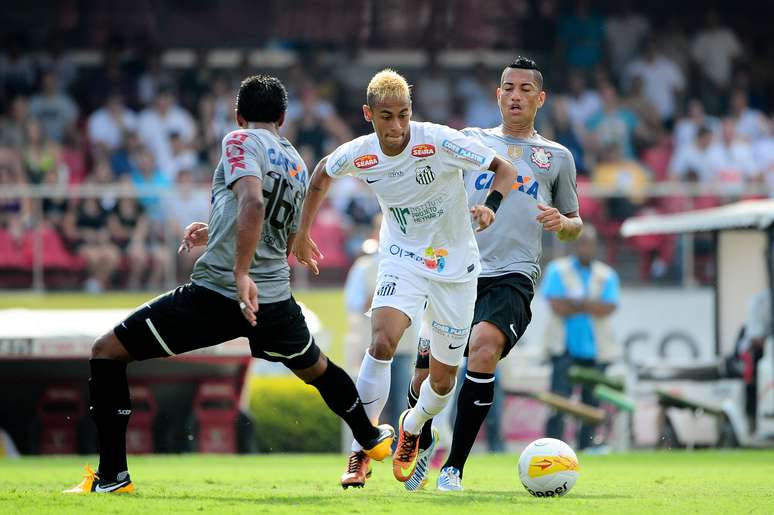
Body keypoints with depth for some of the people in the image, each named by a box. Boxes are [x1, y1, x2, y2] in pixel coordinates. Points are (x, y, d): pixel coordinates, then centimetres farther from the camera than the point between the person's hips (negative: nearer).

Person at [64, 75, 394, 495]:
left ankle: (112, 475, -3)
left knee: (107, 351, 3)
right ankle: (371, 439, 55)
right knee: (316, 368, 35)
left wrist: (241, 273, -26)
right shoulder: (298, 167, 19)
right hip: (276, 298, 6)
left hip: (214, 293, -6)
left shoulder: (240, 142, -2)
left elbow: (253, 202, -21)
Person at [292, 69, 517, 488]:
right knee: (382, 342, -28)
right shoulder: (357, 155, -12)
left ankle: (412, 427, 44)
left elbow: (504, 170, -17)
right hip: (402, 260, 1)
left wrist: (490, 205, -37)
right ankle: (360, 453, -21)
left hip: (455, 265, -1)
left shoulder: (439, 142, -23)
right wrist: (302, 233, 14)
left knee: (443, 382, 7)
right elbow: (322, 174, 11)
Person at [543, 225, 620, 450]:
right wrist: (590, 306, -4)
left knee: (592, 404, 3)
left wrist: (574, 303, -11)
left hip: (595, 349, 3)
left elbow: (607, 309, -7)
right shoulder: (557, 270, 6)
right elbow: (557, 306, -8)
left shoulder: (607, 275, 10)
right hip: (565, 349, -3)